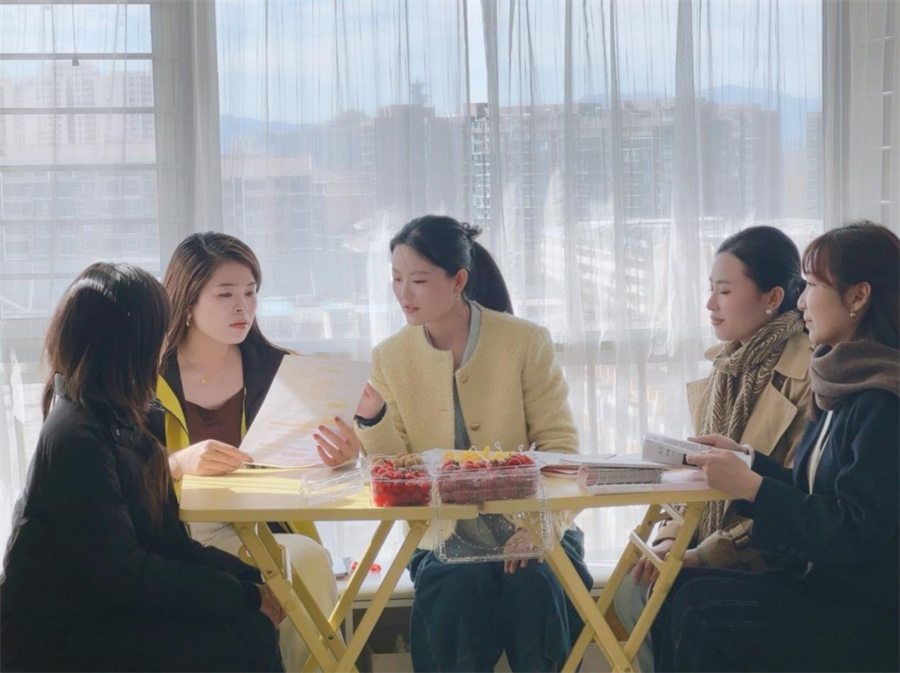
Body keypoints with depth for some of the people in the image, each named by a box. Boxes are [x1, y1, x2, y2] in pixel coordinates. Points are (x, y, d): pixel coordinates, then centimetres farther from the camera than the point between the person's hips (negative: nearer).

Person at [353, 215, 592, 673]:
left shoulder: (526, 342, -4)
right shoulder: (389, 357, 3)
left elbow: (560, 445, -5)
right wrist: (371, 418, -17)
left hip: (527, 526, -1)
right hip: (444, 533, 1)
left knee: (534, 581, -31)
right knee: (462, 580, -31)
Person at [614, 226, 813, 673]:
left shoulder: (807, 374, -15)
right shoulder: (727, 366, 10)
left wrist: (702, 555, -19)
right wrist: (672, 536, -4)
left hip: (771, 564, -7)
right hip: (710, 548, 7)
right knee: (633, 589, -14)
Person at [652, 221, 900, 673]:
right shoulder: (844, 386, 11)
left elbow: (857, 531, -22)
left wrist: (750, 485, -19)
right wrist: (745, 460, 8)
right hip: (827, 585, 9)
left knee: (705, 622, -19)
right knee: (679, 589, -4)